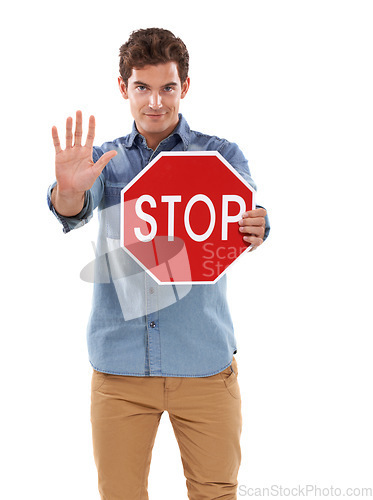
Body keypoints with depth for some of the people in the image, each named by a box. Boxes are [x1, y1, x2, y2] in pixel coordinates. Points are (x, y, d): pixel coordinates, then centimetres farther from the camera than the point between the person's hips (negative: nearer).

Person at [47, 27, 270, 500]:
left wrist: (253, 229, -37)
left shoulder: (221, 154, 5)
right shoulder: (104, 159, 10)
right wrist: (68, 190, -35)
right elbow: (74, 211, -10)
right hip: (120, 362, 1)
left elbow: (246, 212, -12)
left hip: (204, 359, -1)